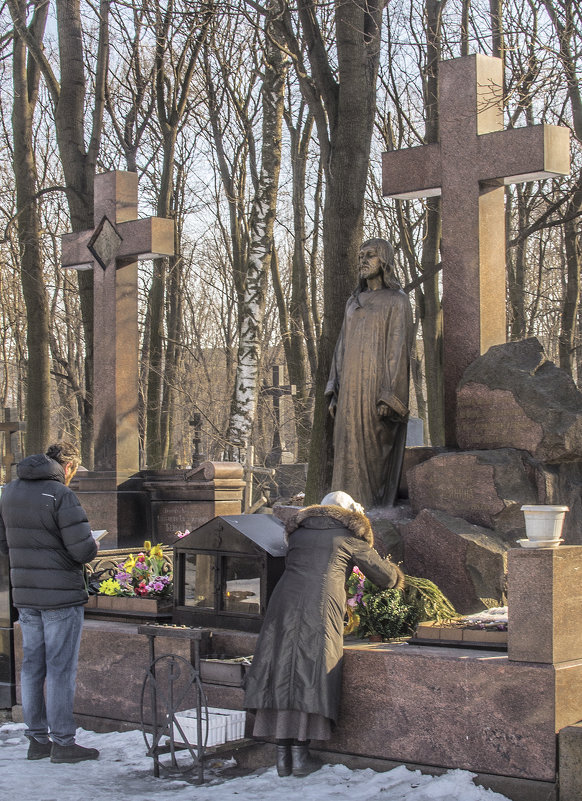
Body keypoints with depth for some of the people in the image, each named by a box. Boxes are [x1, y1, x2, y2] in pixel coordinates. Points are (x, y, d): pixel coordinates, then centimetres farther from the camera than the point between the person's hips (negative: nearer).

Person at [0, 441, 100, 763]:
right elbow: (83, 549, -19)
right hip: (61, 594, -7)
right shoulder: (60, 495, -16)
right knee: (61, 668, 0)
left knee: (32, 665, 13)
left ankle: (37, 739, 20)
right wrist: (92, 548, 2)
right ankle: (62, 742, 6)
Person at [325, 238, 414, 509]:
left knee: (374, 453, -6)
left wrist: (388, 397, -18)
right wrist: (335, 392, 9)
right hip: (352, 388, 6)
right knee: (350, 452, 3)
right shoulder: (354, 302, 18)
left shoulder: (397, 301, -3)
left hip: (378, 386, -6)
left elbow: (397, 348, -10)